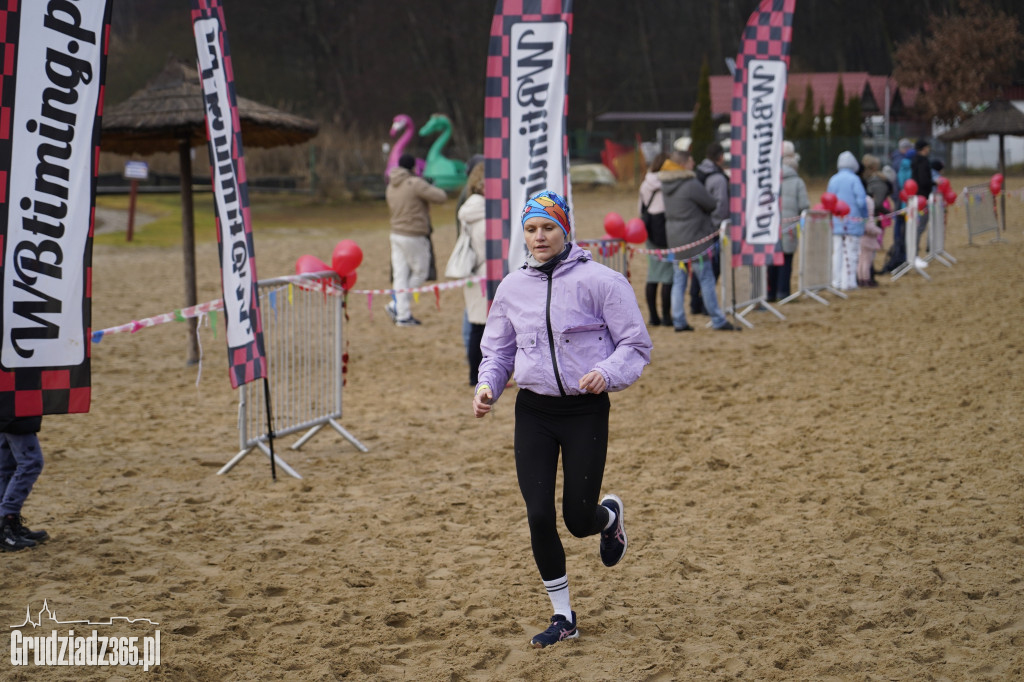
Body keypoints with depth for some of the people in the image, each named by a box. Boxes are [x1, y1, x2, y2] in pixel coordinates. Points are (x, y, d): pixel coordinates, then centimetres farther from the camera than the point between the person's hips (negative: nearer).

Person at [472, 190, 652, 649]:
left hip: (586, 410, -3)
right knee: (539, 517, -4)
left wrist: (606, 373, -24)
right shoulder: (512, 287, 6)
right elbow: (497, 350, 16)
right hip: (533, 410, 3)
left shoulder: (599, 280, -8)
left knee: (578, 520, -2)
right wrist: (487, 386, -4)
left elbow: (636, 345, -6)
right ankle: (563, 617, 11)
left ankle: (610, 516, 38)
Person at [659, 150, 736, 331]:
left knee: (679, 280, 9)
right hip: (694, 240, -7)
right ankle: (717, 320, 5)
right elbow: (712, 204, -8)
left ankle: (679, 321, 8)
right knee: (706, 279, 0)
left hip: (675, 240, 7)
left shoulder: (666, 185, 6)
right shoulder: (691, 185, -17)